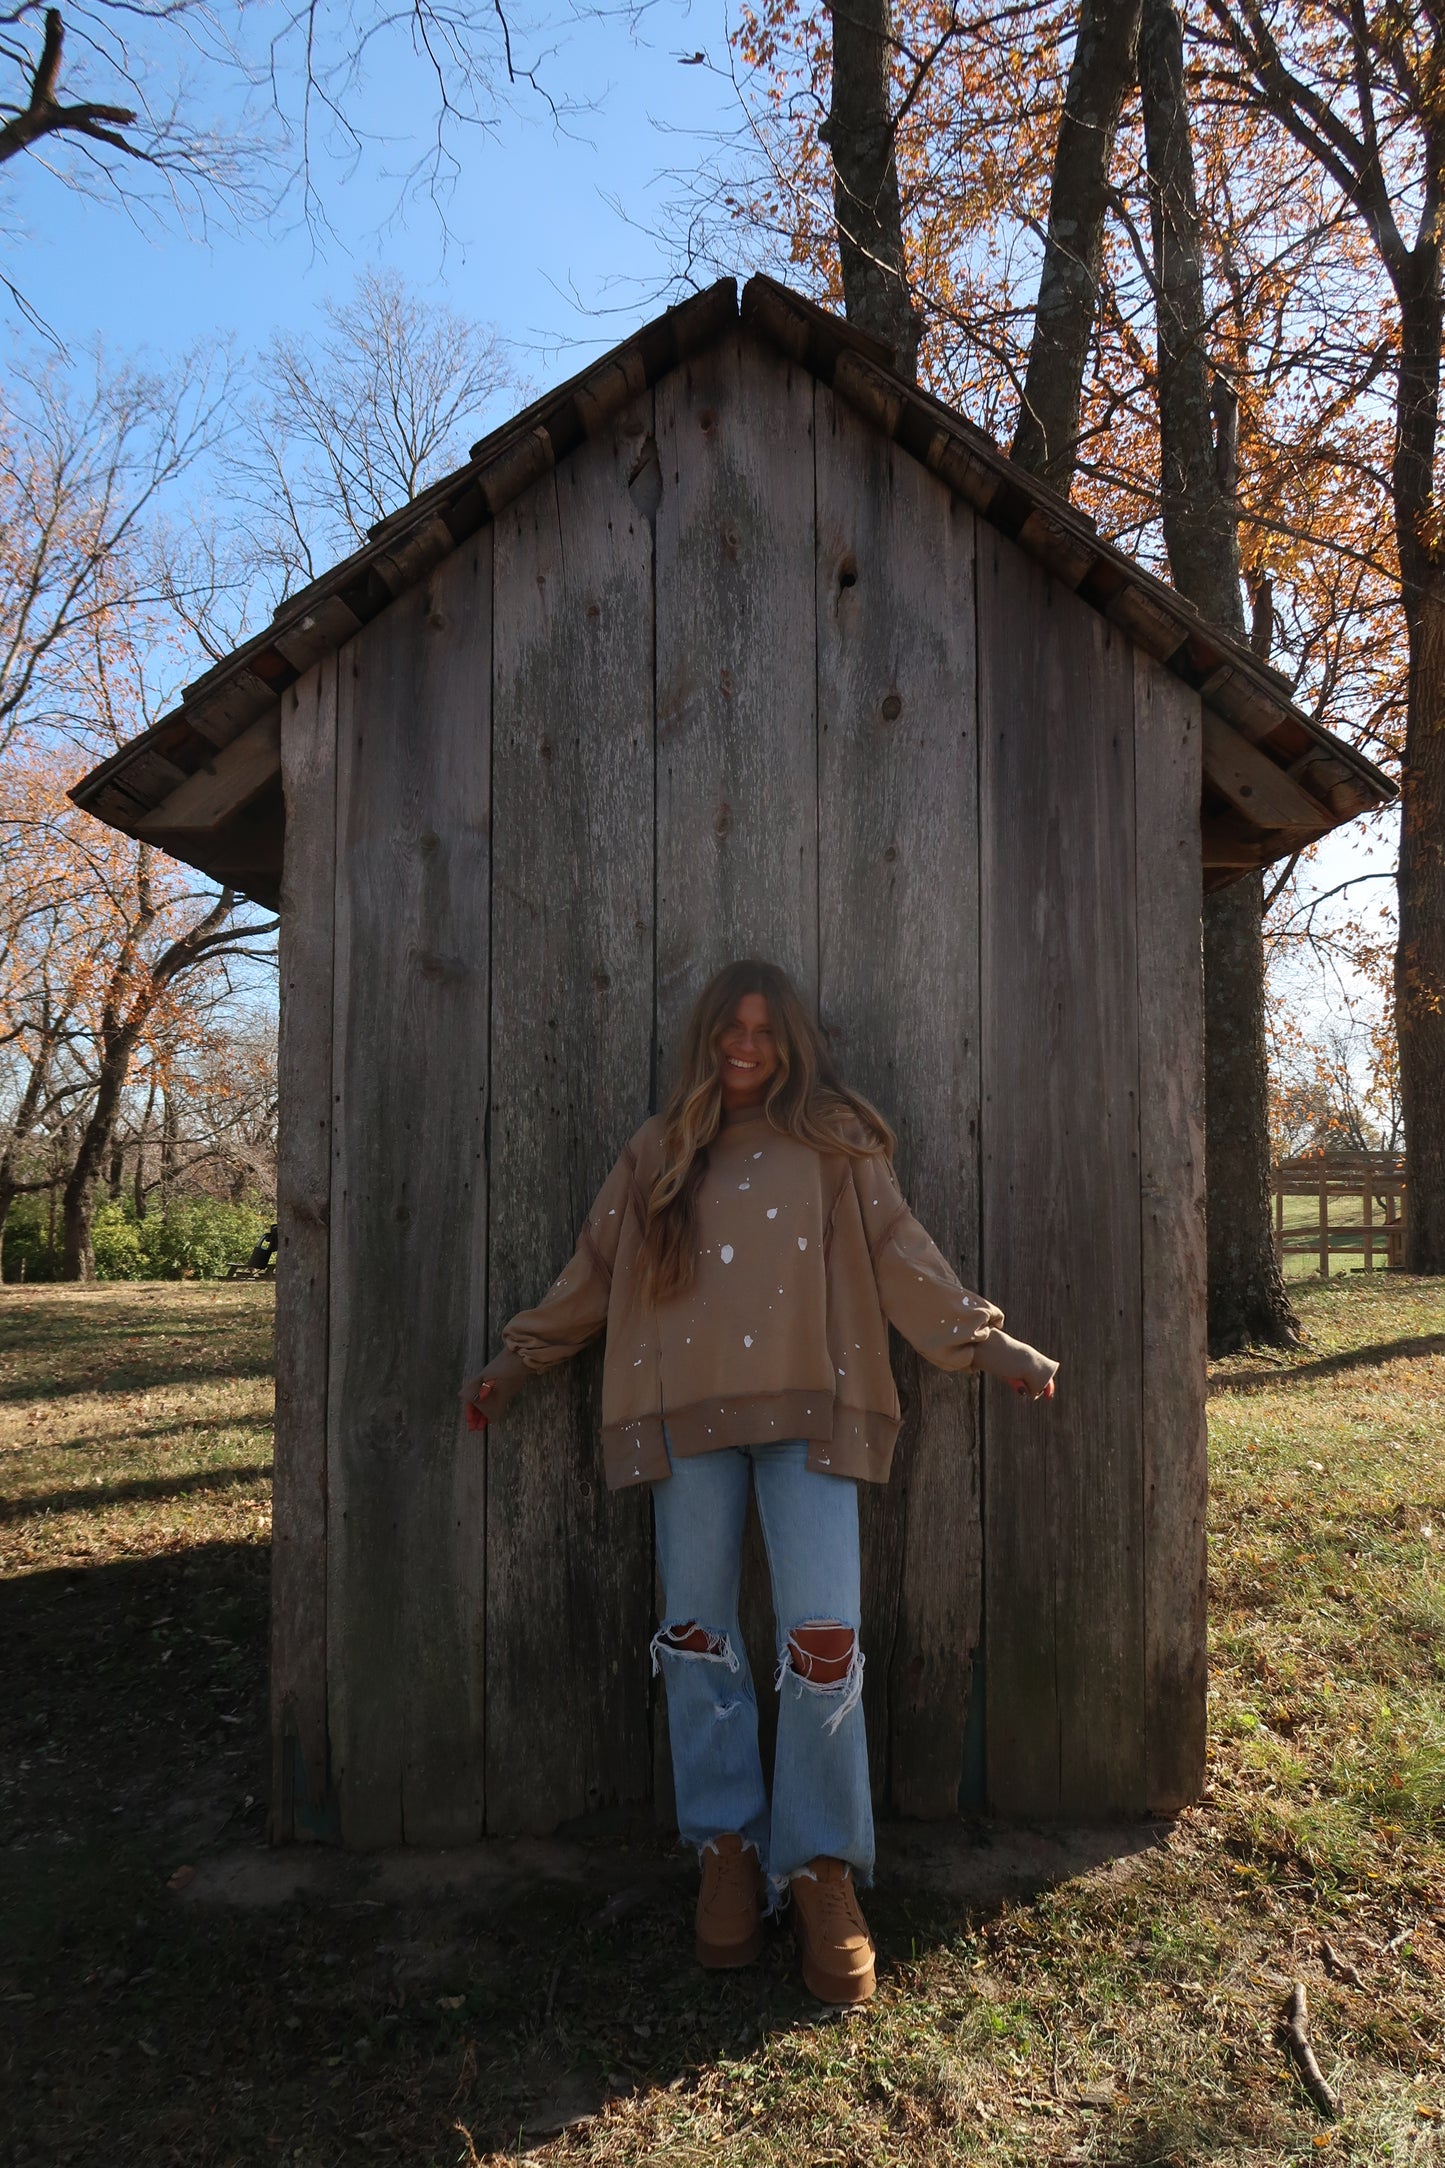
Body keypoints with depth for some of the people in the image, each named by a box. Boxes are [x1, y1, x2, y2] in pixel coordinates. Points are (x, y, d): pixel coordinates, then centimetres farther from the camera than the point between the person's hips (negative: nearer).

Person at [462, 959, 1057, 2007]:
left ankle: (822, 1867, 9)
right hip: (689, 1410, 2)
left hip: (806, 1407, -2)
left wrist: (988, 1343, 2)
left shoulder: (833, 1143, 11)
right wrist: (521, 1358, 20)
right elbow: (595, 1268, 19)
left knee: (823, 1638, -8)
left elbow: (900, 1255, 8)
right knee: (697, 1634, 6)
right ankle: (727, 1850, 22)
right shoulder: (661, 1152, 15)